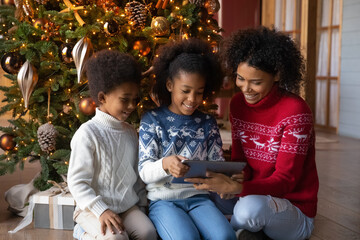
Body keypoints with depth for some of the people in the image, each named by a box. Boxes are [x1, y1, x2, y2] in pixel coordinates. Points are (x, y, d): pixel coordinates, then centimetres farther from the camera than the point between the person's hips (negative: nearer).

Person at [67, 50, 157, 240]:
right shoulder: (88, 133, -13)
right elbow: (76, 181, -15)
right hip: (94, 208, -6)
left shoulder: (130, 132, 9)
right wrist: (101, 211, -22)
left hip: (127, 206, 6)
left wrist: (142, 203, 10)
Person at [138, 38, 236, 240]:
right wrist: (165, 164, -29)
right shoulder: (152, 120, 1)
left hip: (198, 197, 3)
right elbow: (144, 172, -6)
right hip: (163, 199, -3)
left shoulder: (208, 123, 11)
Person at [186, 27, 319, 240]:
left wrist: (235, 188, -39)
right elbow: (239, 159, 3)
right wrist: (232, 177, -22)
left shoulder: (295, 111, -19)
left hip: (294, 208, -4)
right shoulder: (238, 104, -1)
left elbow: (285, 181, -23)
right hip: (252, 196, 5)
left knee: (251, 206, -35)